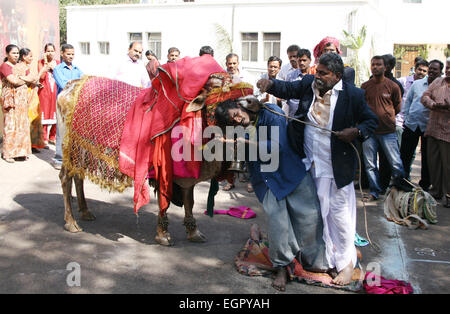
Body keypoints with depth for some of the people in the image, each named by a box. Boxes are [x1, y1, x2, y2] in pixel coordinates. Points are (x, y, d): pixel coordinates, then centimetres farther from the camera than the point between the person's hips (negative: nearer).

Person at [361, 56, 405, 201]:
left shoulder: (393, 86, 0)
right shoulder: (364, 86, 4)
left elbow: (398, 108, 12)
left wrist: (385, 116, 12)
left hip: (388, 131, -2)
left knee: (396, 164, -3)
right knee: (370, 165, 7)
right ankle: (374, 192, 21)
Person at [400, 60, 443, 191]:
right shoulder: (417, 84, 5)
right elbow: (408, 101, 12)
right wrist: (405, 118, 7)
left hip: (428, 127, -2)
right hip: (411, 124, 2)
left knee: (427, 158, 8)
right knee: (405, 154, 6)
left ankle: (424, 185, 21)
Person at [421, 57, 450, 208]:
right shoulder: (438, 82, 13)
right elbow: (425, 96, 7)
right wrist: (433, 104, -12)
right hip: (433, 128, 5)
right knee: (433, 161, 11)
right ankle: (436, 191, 24)